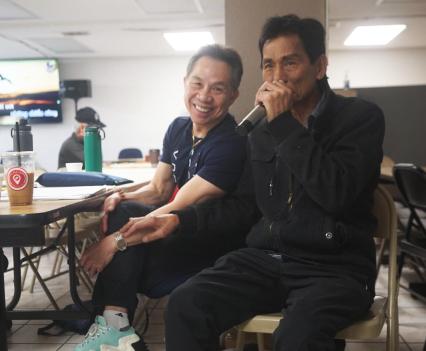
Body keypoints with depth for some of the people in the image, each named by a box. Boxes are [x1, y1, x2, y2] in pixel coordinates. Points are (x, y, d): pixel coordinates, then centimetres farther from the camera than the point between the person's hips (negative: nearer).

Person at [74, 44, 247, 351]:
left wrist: (116, 241, -25)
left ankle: (115, 324, -9)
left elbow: (178, 209, -26)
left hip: (216, 249, -7)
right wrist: (122, 197, -15)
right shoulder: (178, 128, 4)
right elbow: (158, 190, 7)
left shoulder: (231, 144, -23)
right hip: (184, 233, 7)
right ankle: (115, 325, -19)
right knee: (125, 212, -18)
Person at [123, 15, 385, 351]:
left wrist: (284, 125, -17)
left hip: (334, 267, -4)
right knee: (184, 305, -20)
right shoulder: (263, 130, 13)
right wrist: (181, 220, 4)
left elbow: (336, 194, -19)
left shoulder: (361, 117, -3)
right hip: (266, 258, 5)